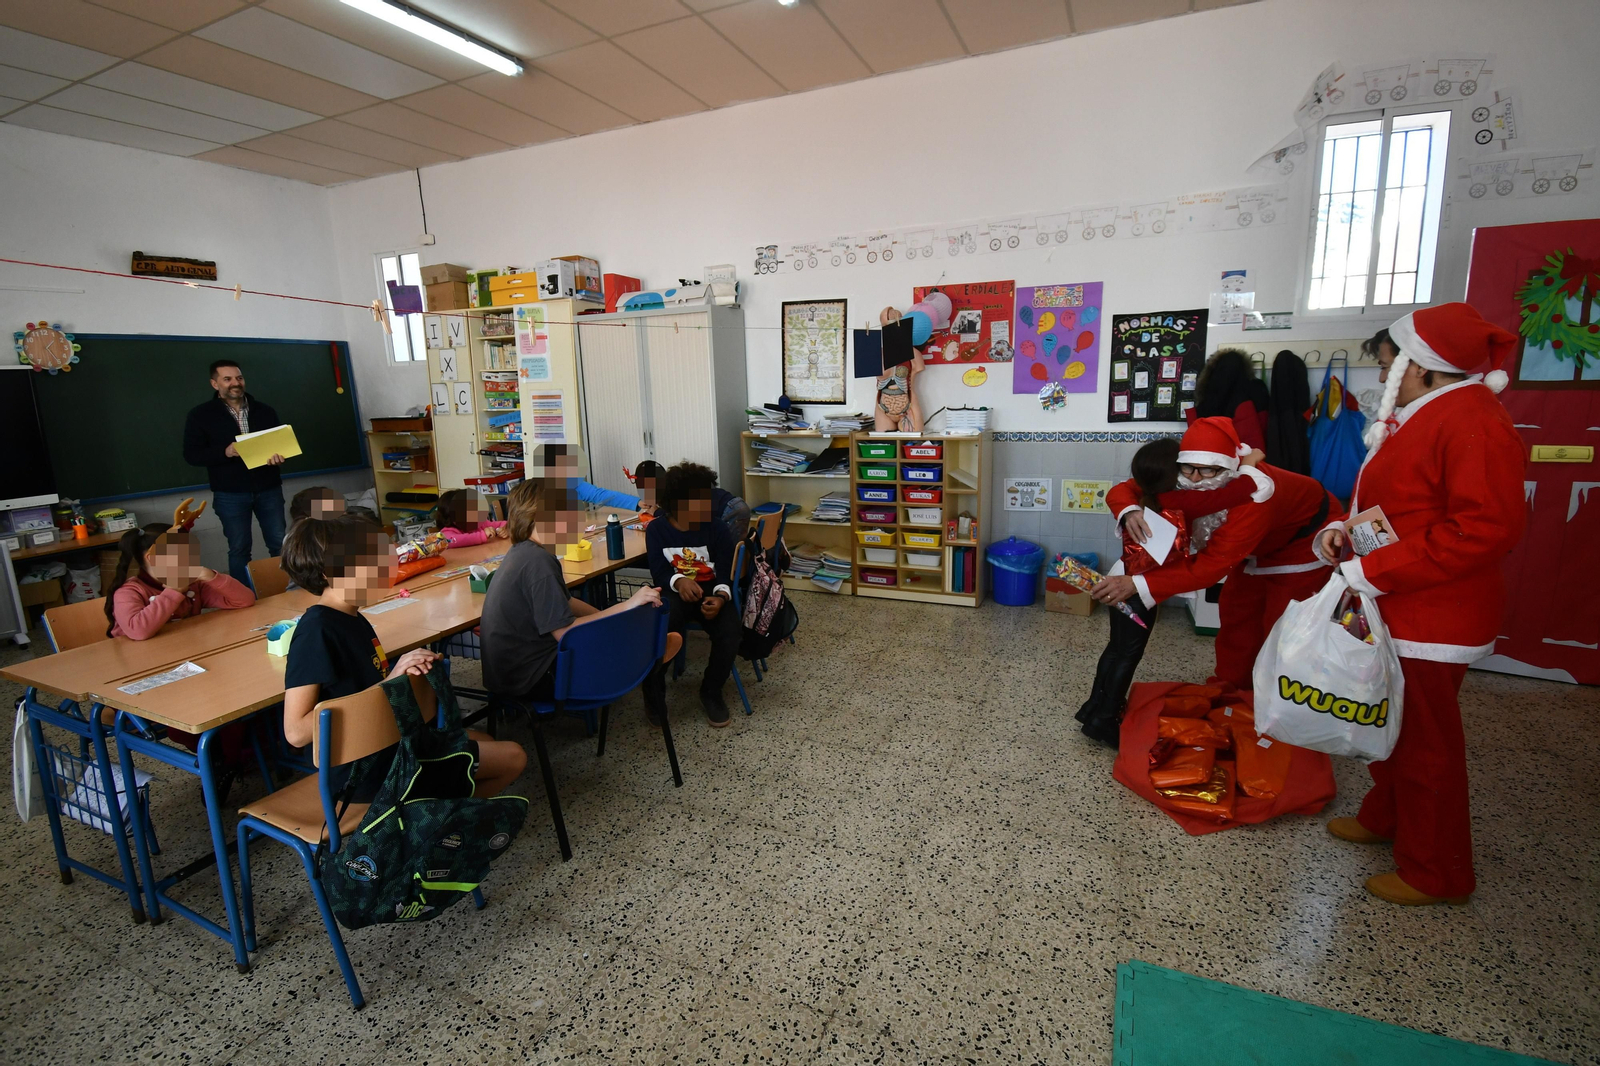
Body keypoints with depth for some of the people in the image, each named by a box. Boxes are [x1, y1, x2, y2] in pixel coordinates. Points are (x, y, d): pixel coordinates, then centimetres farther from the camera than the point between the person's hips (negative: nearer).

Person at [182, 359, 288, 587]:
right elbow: (192, 455, -3)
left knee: (280, 544, 6)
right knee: (239, 549, 5)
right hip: (231, 494, -2)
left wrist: (279, 455, -14)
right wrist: (225, 452, -21)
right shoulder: (200, 415, -1)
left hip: (268, 489, 2)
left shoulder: (264, 411, 7)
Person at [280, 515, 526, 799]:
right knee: (512, 758, -1)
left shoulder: (353, 619, 5)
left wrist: (403, 669, -2)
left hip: (388, 741, 10)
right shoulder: (316, 630, -23)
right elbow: (296, 731, -27)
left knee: (486, 742, 26)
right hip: (365, 769, -9)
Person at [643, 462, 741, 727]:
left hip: (710, 593, 1)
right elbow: (659, 572, -6)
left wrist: (720, 597, -28)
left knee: (731, 631, -29)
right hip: (673, 593, -1)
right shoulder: (656, 529, 2)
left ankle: (711, 692, -1)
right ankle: (654, 693, -6)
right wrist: (679, 581, -31)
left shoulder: (717, 529, 1)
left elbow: (726, 572, -5)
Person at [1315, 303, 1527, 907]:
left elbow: (1486, 528, -27)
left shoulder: (1471, 422, -19)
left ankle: (1436, 873, 21)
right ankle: (1384, 819, 41)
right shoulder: (1418, 417, 12)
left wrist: (1372, 573, -27)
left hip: (1432, 620, -10)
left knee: (1424, 742, 4)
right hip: (1393, 610, 10)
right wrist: (1342, 529, 1)